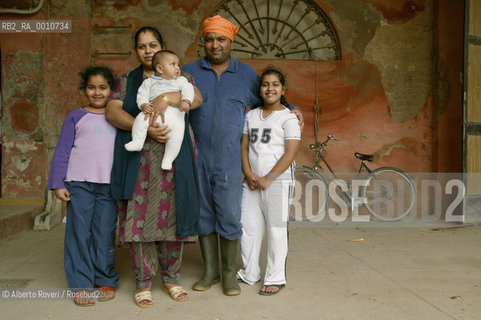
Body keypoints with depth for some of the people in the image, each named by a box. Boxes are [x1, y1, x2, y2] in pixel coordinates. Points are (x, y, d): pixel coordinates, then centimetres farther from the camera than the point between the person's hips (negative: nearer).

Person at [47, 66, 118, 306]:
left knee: (105, 235, 2)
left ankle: (106, 281, 17)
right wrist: (57, 183, -3)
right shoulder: (77, 117, 7)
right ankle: (81, 284, 10)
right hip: (79, 183, -1)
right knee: (79, 234, 0)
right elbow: (62, 152, 5)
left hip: (109, 185, 1)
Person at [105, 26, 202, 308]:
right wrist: (145, 128, -15)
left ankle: (171, 278, 14)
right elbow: (113, 111, 0)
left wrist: (168, 99, -21)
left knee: (172, 214, 1)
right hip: (138, 159, 0)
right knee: (140, 215, -4)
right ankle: (143, 282, 7)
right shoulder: (128, 81, 16)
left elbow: (197, 98, -4)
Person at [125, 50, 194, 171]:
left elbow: (188, 89, 9)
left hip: (174, 113, -1)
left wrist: (186, 101, -13)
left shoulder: (181, 80, 26)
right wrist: (144, 105, -9)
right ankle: (137, 141, -15)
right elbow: (142, 95, 14)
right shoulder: (149, 82, 25)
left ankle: (168, 159, -17)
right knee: (140, 118, -25)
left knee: (177, 130, -25)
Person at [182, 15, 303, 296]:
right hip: (198, 159, 1)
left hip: (230, 161, -1)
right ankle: (210, 271, 23)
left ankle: (229, 272, 16)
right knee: (204, 215, 8)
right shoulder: (189, 72, 8)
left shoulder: (246, 74, 9)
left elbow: (265, 102, 20)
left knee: (229, 217, -2)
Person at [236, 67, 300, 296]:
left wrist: (268, 179, -15)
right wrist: (248, 173, -5)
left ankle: (275, 278, 13)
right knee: (248, 228, 10)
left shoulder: (288, 118, -3)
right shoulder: (251, 116, 13)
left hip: (277, 181, -5)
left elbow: (290, 153, -10)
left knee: (276, 230, 2)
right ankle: (250, 273, 25)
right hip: (251, 182, 5)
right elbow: (244, 147, 10)